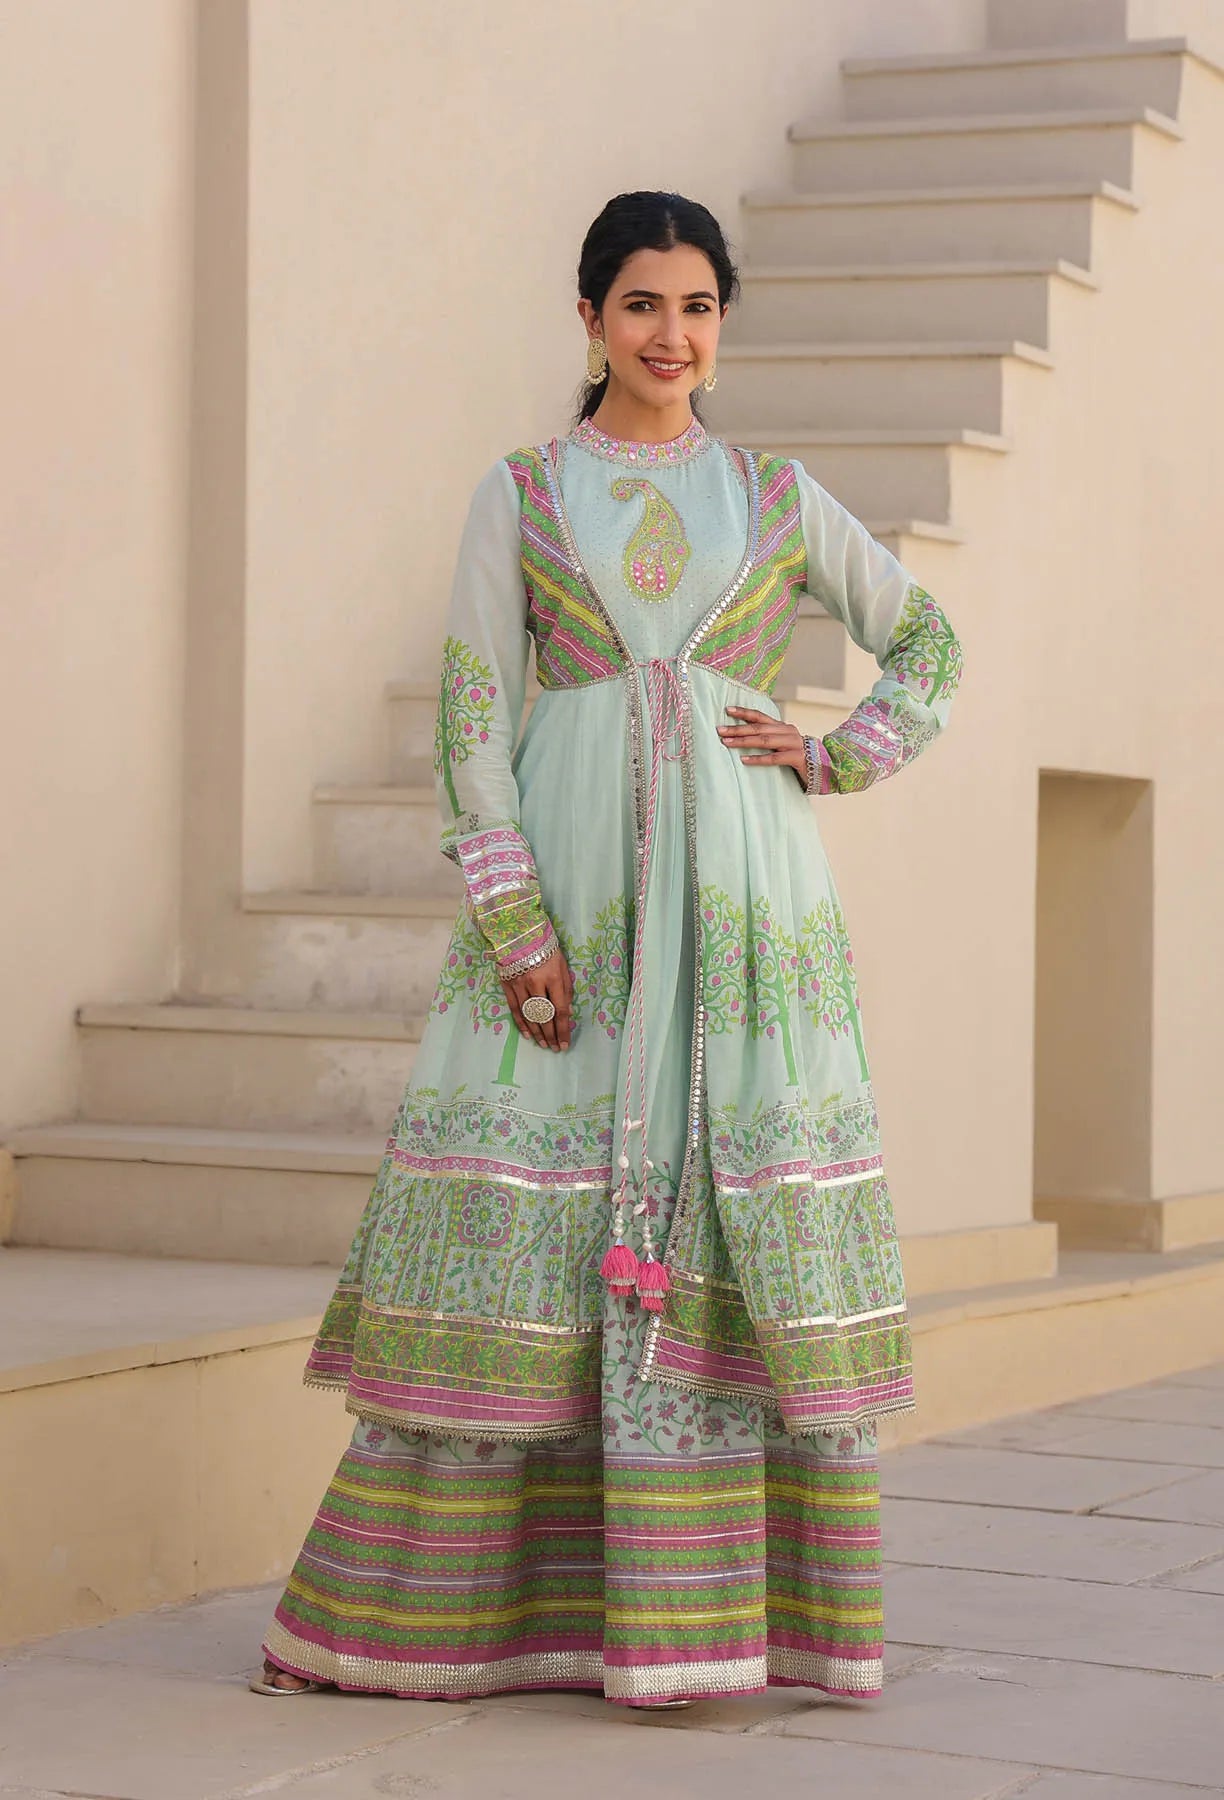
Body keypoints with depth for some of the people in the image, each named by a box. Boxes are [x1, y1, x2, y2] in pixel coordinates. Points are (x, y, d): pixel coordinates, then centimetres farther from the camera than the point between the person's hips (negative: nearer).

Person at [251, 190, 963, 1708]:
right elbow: (472, 718, 0)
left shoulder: (776, 497, 12)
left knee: (743, 1230, -3)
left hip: (742, 891, 1)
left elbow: (927, 640, 21)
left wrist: (839, 758, 5)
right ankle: (431, 1615, 5)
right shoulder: (518, 497, 7)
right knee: (516, 1229, -3)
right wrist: (513, 921, -10)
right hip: (569, 879, -1)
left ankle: (721, 1613, 4)